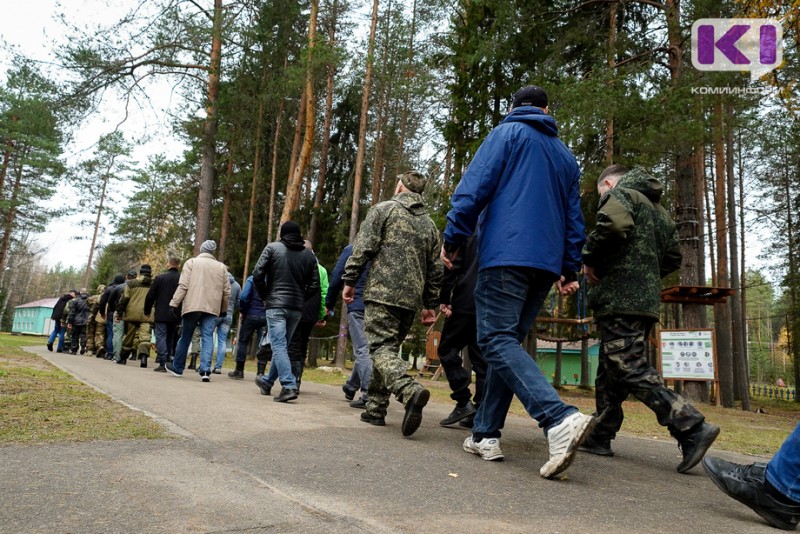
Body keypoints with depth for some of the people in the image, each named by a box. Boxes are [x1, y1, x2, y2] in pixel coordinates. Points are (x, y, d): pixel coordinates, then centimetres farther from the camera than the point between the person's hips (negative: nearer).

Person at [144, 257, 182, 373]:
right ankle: (168, 362, 18)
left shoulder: (160, 278, -4)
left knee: (161, 338, -1)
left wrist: (147, 311, 12)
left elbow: (150, 296, -1)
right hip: (175, 316, 3)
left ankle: (163, 364, -10)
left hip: (161, 314, -3)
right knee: (170, 339, 15)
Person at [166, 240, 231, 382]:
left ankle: (177, 367, 25)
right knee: (208, 337, 0)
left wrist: (174, 303, -4)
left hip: (192, 306, -1)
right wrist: (224, 310, 20)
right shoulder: (222, 267, 13)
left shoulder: (192, 262, 5)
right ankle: (205, 370, -13)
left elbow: (183, 285, -4)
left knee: (185, 337, 11)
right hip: (212, 308, 1)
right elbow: (226, 291, 11)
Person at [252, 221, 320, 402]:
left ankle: (289, 386, -19)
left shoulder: (273, 248, 1)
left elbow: (257, 274, -6)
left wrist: (265, 296, 7)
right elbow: (314, 285, 4)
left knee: (278, 346, -6)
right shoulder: (309, 255, 9)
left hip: (276, 304, -4)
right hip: (297, 308, 4)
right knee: (282, 346, 16)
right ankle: (267, 381, 31)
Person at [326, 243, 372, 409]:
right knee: (362, 349, 17)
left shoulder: (351, 250, 0)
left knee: (362, 350, -5)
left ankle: (368, 394, -13)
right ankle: (351, 386, 31)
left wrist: (329, 303, 9)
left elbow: (336, 278, 0)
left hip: (357, 306, -4)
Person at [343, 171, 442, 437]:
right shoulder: (430, 225, 18)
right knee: (388, 347, 14)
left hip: (382, 292, -6)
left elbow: (363, 247, -7)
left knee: (381, 348, -10)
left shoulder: (384, 209, 3)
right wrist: (430, 305, 21)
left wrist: (349, 280, -1)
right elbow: (435, 269, 17)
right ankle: (375, 409, 16)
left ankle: (410, 390, -35)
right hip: (411, 298, 6)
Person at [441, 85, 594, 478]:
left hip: (505, 255, -7)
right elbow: (574, 217, 22)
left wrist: (453, 237, -4)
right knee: (507, 343, 11)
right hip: (546, 263, 7)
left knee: (498, 341, -12)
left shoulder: (507, 133, 6)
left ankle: (560, 419, -29)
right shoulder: (565, 155, 25)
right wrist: (570, 268, 22)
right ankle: (486, 434, 12)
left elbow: (475, 186, -7)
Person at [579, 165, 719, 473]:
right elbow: (673, 257, 25)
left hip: (619, 299, -9)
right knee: (609, 371, 13)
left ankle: (692, 428, -16)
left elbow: (614, 223, -23)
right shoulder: (658, 209, 26)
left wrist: (589, 258, -10)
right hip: (646, 300, 9)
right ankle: (600, 436, 18)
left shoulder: (620, 192, 0)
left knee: (630, 370, -12)